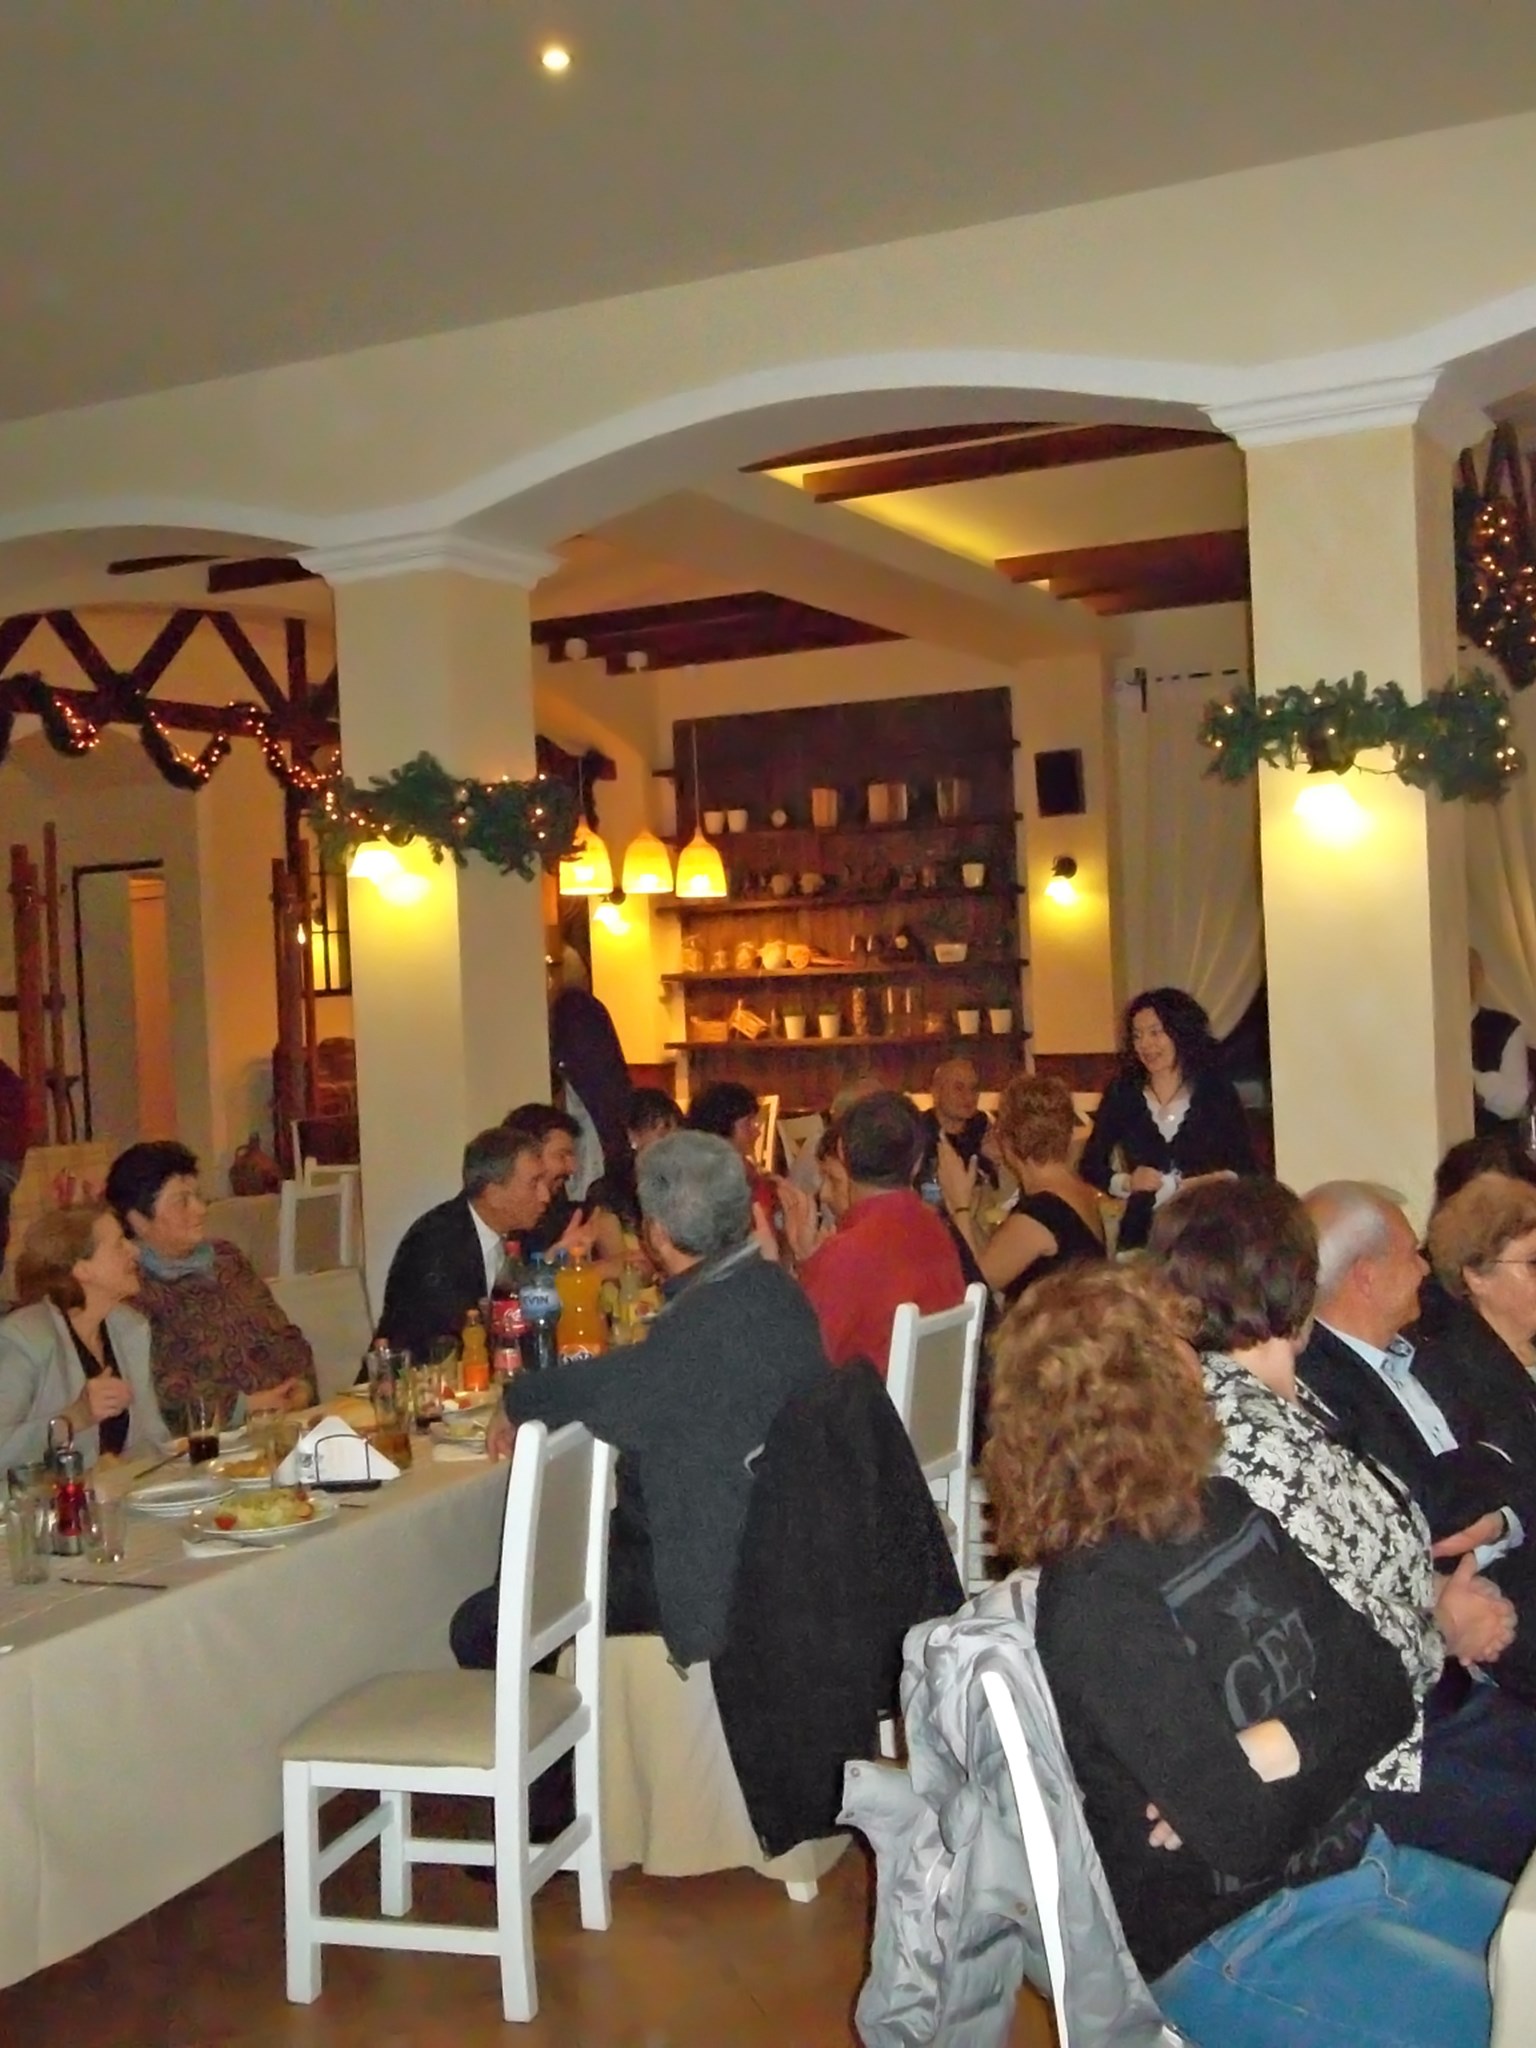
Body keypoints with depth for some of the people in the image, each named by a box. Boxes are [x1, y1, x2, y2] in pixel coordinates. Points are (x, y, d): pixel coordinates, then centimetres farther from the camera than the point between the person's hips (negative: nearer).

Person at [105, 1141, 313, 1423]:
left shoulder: (227, 1258, 16)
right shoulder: (129, 1287, -6)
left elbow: (282, 1333, 17)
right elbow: (157, 1386, -14)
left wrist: (302, 1384, -2)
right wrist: (243, 1404, -16)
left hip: (285, 1417, 6)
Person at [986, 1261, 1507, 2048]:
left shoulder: (1222, 1511, 2)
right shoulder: (1097, 1605, -22)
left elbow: (1384, 1689, 0)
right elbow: (1242, 1832, -24)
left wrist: (1274, 1749, -18)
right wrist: (1328, 1735, -7)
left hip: (1355, 1860, 8)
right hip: (1228, 1936, -8)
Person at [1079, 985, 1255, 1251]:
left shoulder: (1217, 1090, 2)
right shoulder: (1121, 1093, 4)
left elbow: (1244, 1168, 3)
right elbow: (1091, 1166, 5)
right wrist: (1126, 1182, -12)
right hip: (1142, 1234, 1)